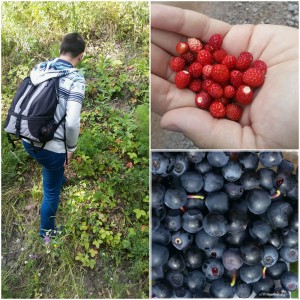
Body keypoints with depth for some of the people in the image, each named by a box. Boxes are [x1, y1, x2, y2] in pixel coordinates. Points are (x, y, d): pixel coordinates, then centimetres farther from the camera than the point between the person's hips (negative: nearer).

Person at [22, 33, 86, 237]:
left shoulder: (40, 68, 3)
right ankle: (46, 231, 38)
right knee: (51, 191, 17)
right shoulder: (76, 79, -18)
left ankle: (60, 179, 68)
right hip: (51, 147, -7)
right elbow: (72, 123, -26)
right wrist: (71, 148, -9)